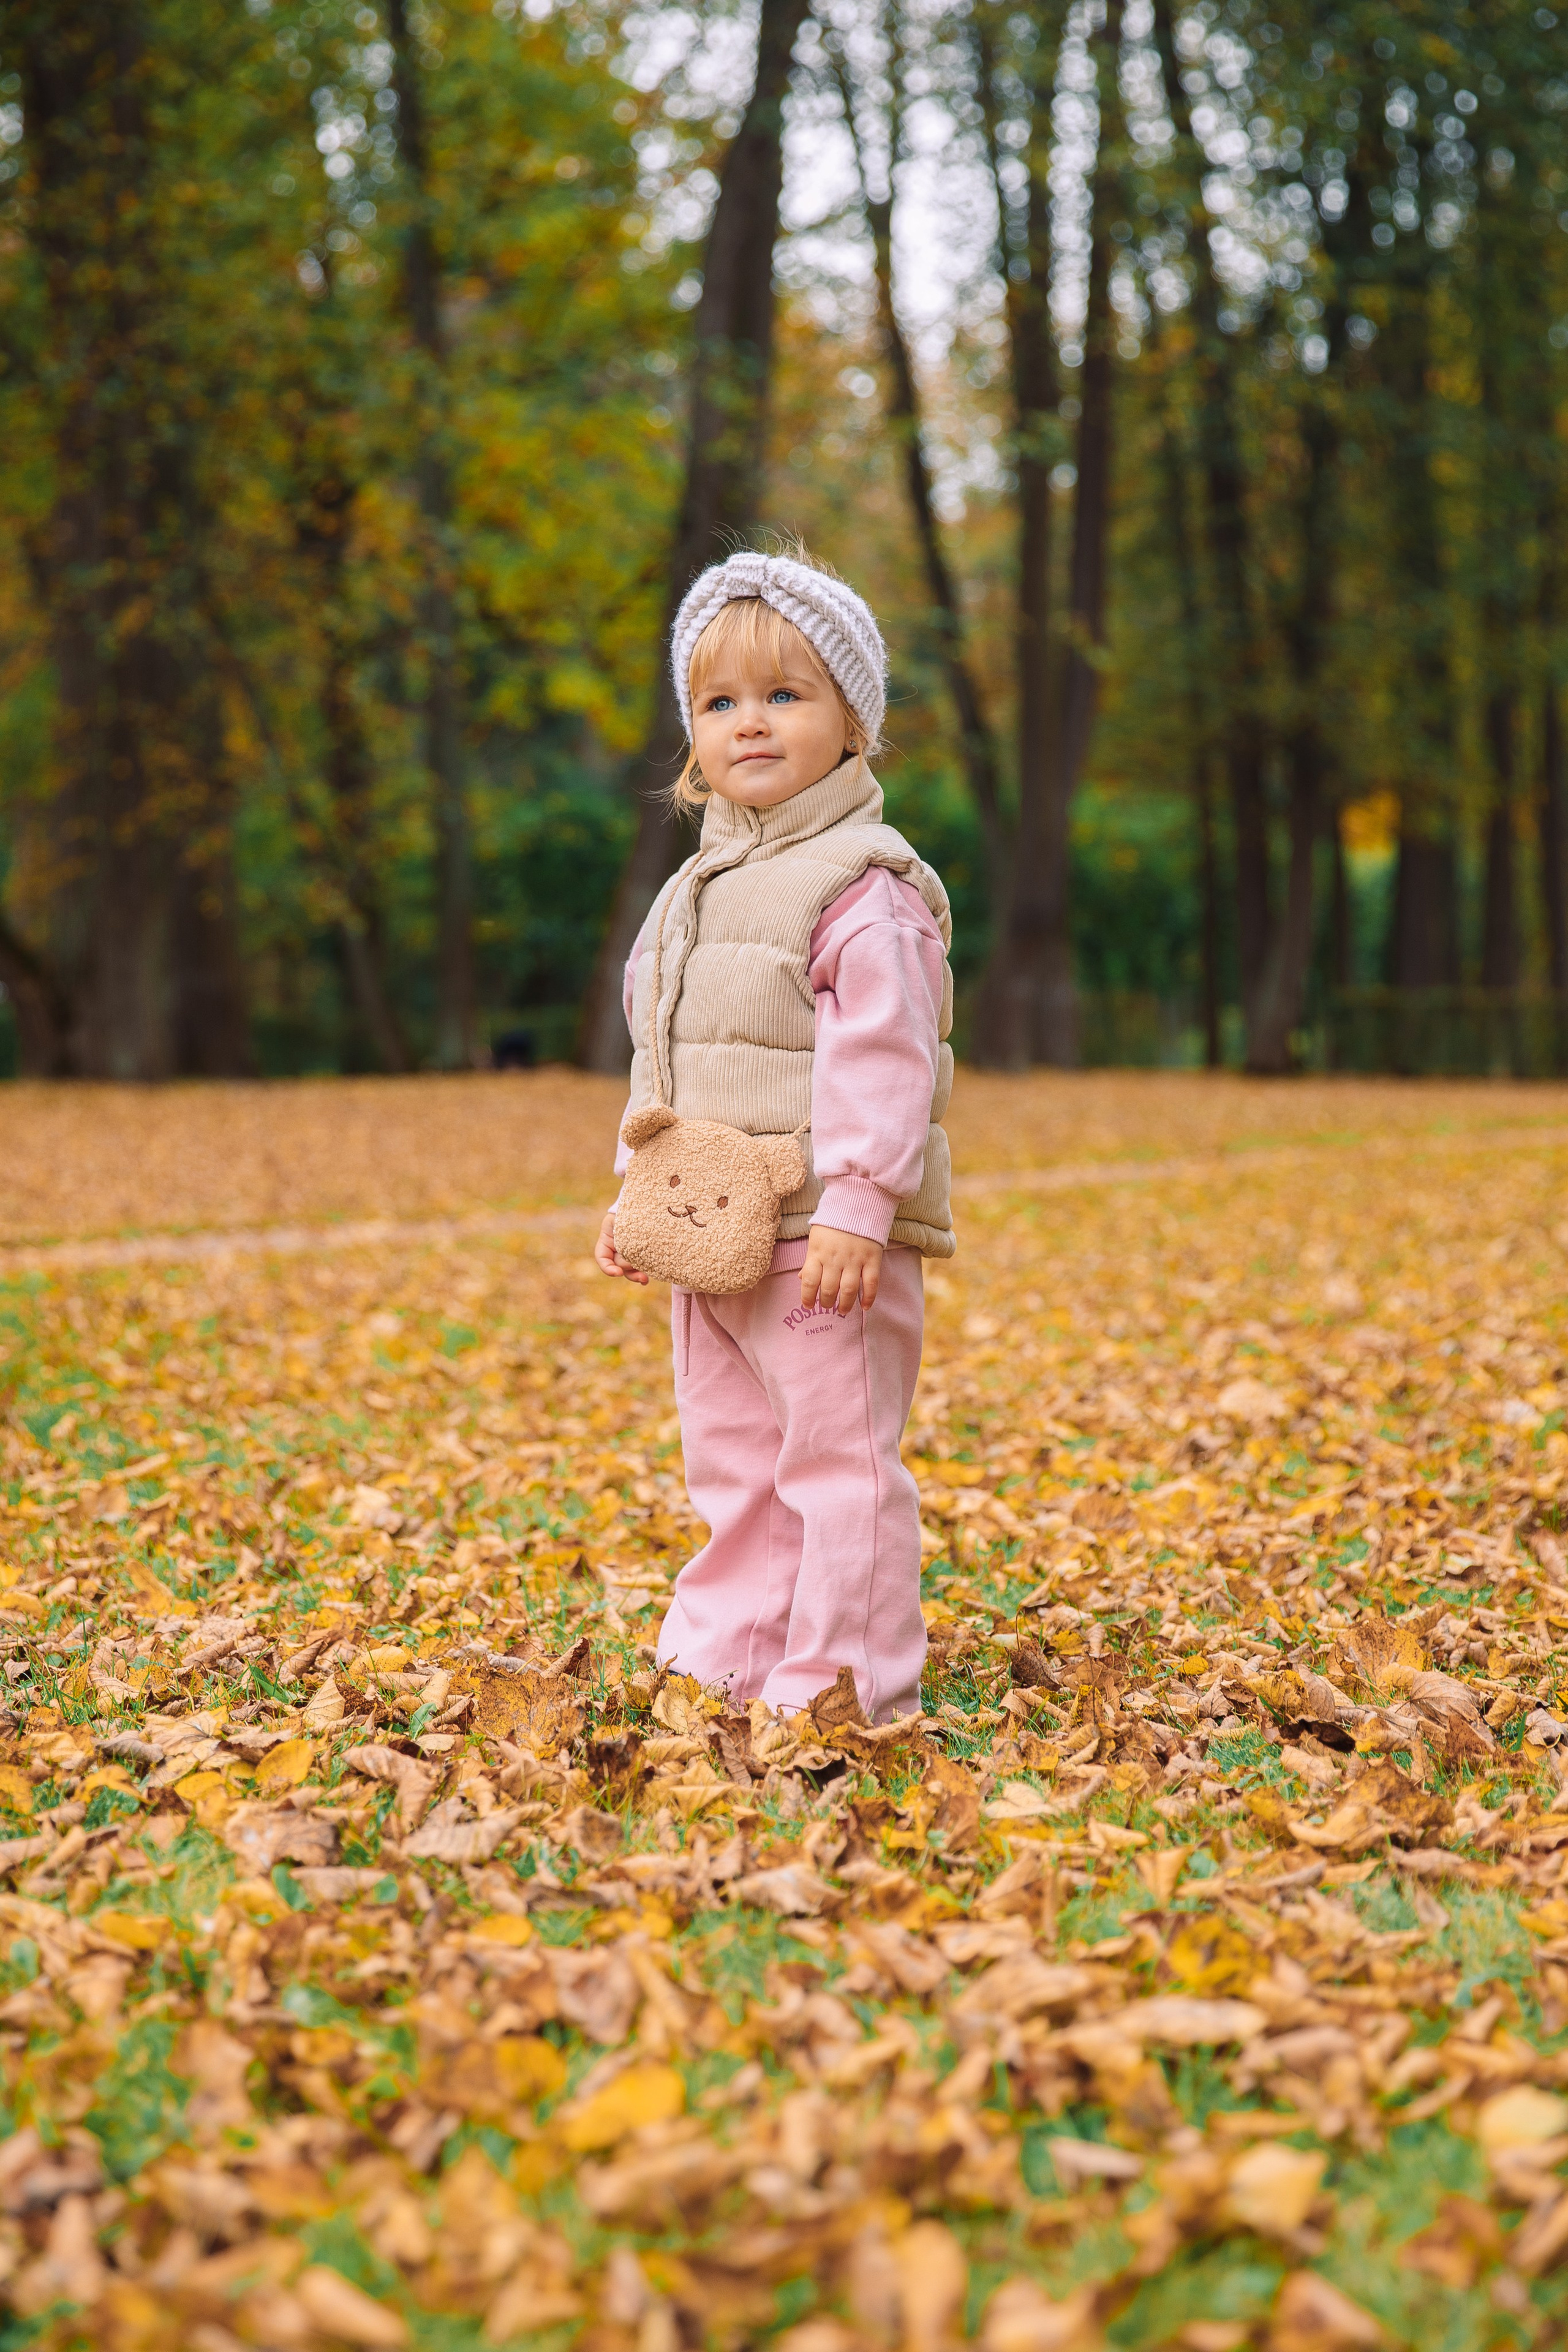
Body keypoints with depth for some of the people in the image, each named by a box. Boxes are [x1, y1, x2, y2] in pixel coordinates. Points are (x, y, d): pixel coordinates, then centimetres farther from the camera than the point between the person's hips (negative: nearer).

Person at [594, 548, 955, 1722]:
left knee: (839, 1461, -2)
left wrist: (857, 1203, -24)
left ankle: (844, 1686, 6)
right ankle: (717, 1663, 26)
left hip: (824, 1240, -8)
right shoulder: (694, 891, 15)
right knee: (729, 1462, 16)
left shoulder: (864, 888, -11)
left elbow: (881, 1056, -18)